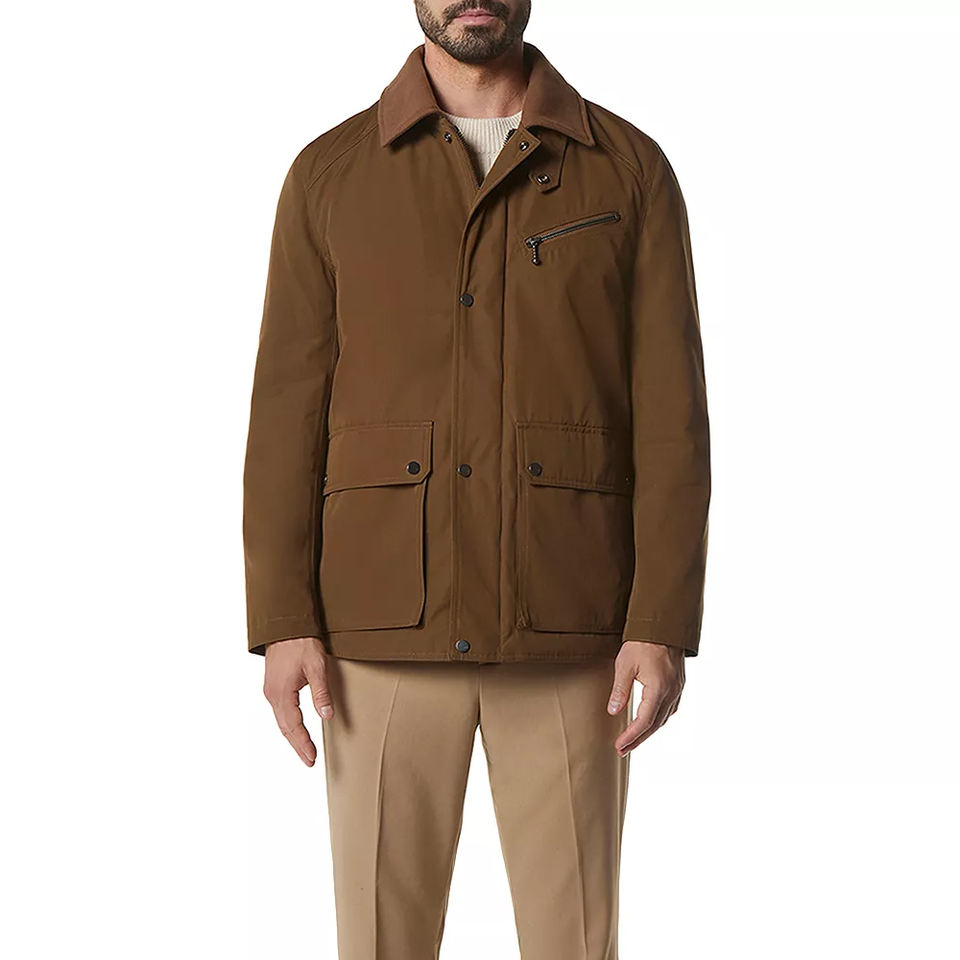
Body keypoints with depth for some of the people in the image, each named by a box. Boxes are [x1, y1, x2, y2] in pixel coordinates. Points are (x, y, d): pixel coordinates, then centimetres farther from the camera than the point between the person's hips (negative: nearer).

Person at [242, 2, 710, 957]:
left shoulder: (631, 170, 4)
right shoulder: (329, 174, 6)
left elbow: (670, 413, -1)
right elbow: (288, 408, 2)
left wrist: (663, 625, -10)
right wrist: (282, 623, -7)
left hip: (565, 625, 0)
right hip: (387, 623, 1)